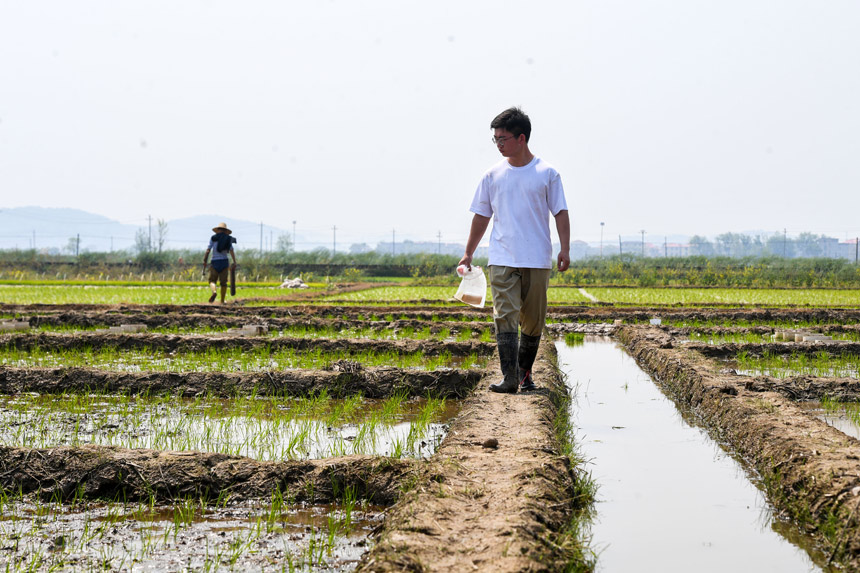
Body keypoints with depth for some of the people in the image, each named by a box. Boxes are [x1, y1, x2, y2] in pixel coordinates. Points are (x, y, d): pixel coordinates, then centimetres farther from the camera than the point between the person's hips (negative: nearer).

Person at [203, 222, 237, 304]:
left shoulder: (213, 238, 4)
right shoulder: (228, 239, 7)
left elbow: (207, 251, -3)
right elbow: (231, 251, -7)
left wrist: (204, 264, -2)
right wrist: (234, 262, -15)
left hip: (215, 262, -1)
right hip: (224, 261, 1)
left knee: (212, 280, 5)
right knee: (223, 282, 12)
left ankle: (214, 291, -27)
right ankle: (222, 301, 11)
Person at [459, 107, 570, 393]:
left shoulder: (547, 173, 3)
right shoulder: (493, 175, 8)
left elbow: (561, 212, 4)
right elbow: (481, 216, 14)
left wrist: (565, 248, -7)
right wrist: (468, 253, 13)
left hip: (537, 259, 0)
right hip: (502, 259, 1)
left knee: (533, 320, 6)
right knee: (505, 314, -11)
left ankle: (525, 374, 21)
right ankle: (509, 377, -15)